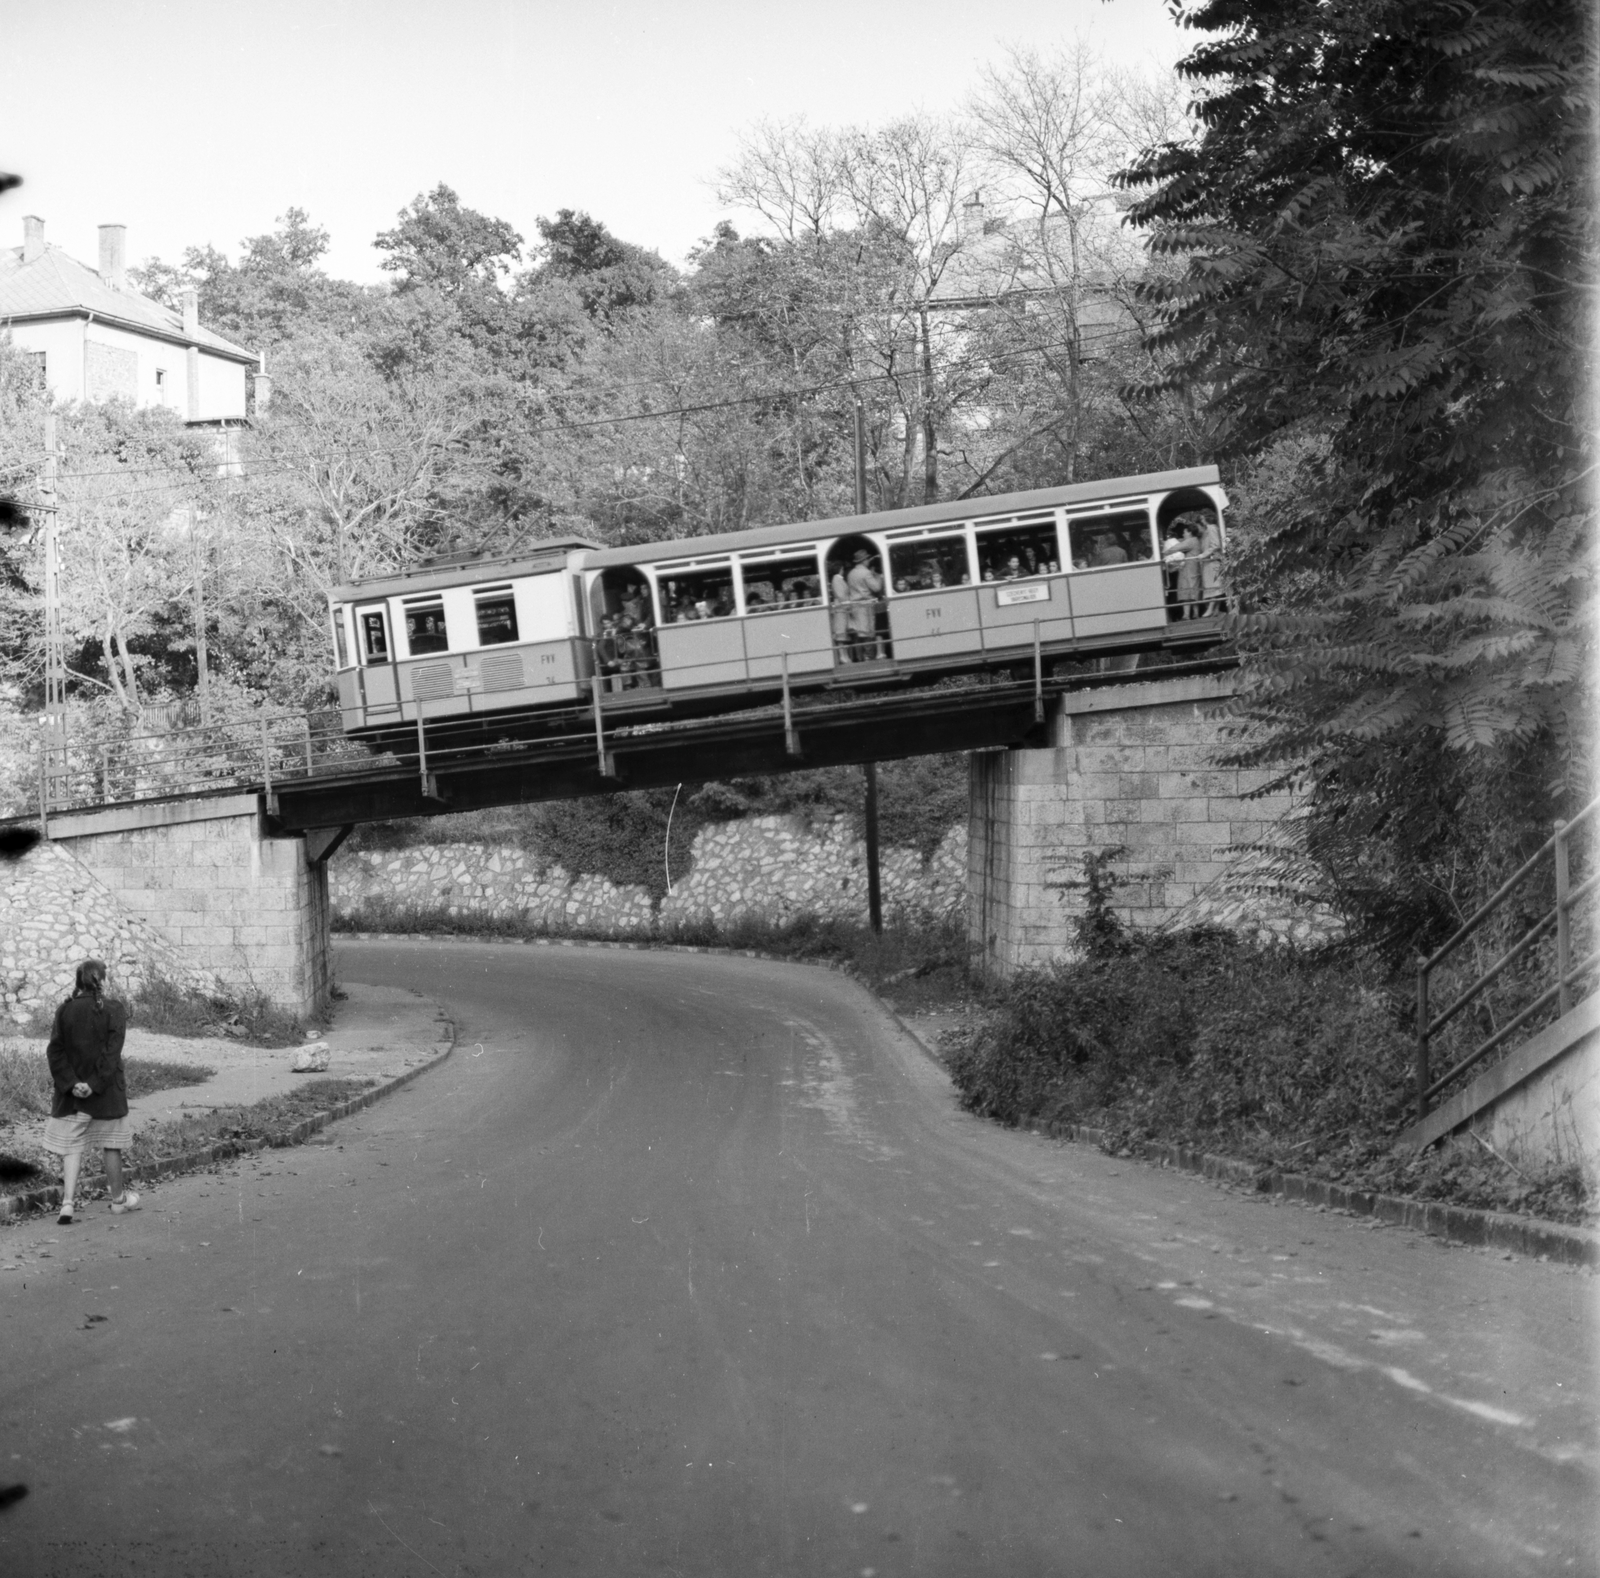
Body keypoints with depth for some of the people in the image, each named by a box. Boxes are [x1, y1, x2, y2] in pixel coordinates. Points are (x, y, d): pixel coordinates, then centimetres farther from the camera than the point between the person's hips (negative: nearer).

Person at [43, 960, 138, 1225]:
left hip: (72, 1092, 2)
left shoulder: (65, 1010, 1)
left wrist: (71, 1083, -10)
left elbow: (55, 1051, -5)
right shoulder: (114, 1010, -8)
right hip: (107, 1093, -2)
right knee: (112, 1146, 12)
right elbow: (112, 1052, -16)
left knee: (72, 1148, 4)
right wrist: (94, 1084, -16)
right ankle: (118, 1198, 26)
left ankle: (68, 1203, -7)